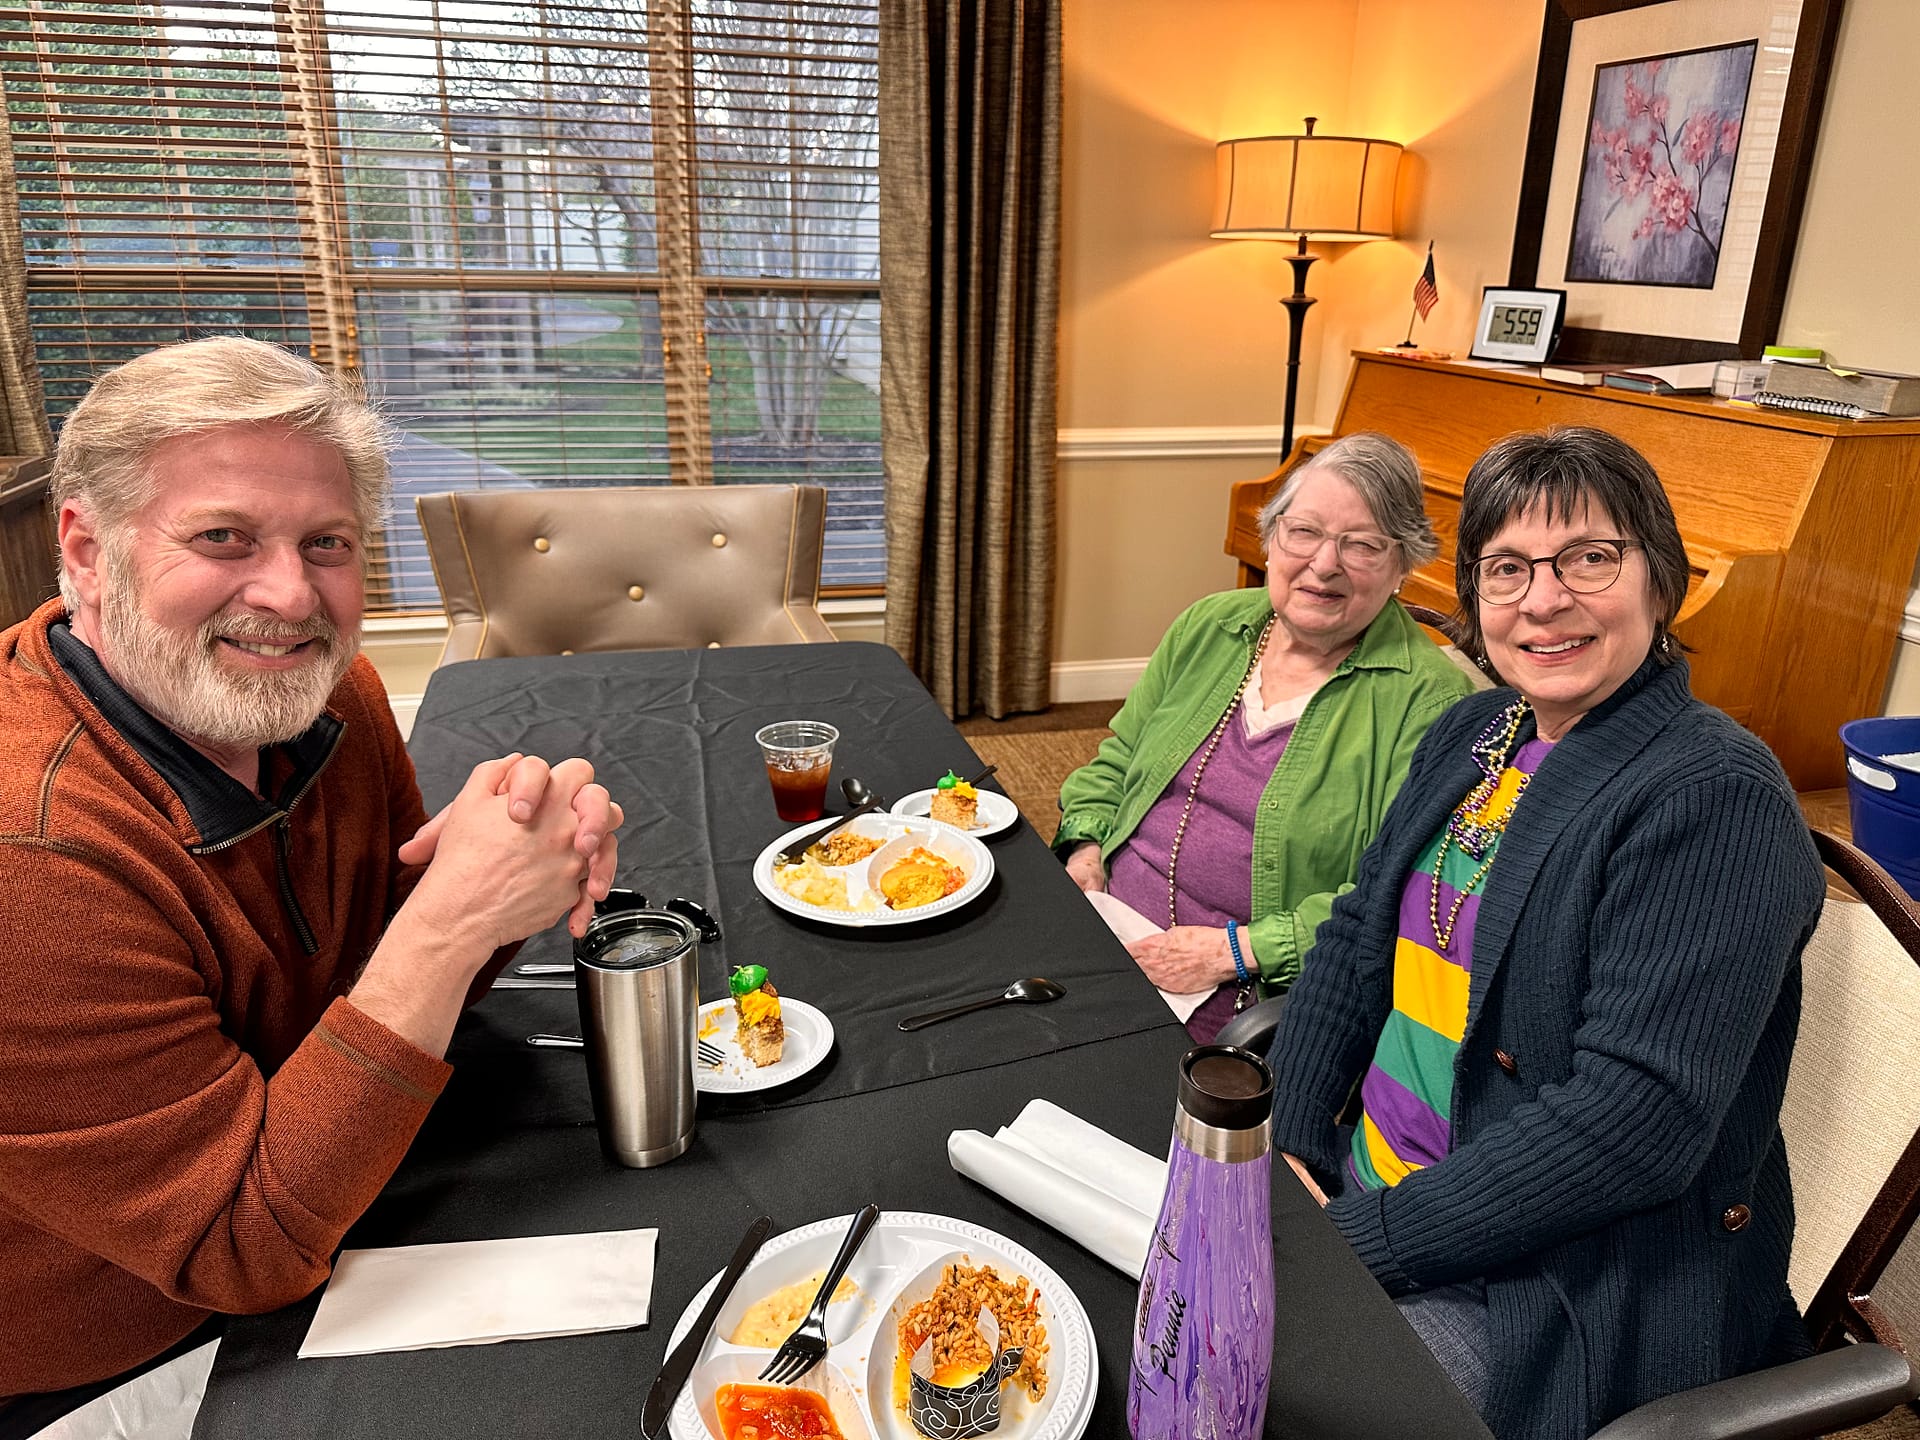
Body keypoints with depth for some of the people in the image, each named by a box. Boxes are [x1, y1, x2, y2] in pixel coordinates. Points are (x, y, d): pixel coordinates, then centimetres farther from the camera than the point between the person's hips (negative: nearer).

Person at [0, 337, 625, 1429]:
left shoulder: (326, 690, -9)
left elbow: (395, 969, 1)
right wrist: (456, 915, -36)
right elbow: (245, 1250, -27)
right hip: (91, 1389, -6)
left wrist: (520, 859, -21)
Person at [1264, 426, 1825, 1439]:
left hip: (1573, 1298, -6)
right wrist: (1285, 1146, -5)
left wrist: (1362, 1237, -21)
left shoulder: (1718, 797, -18)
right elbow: (1357, 942, 8)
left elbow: (1635, 1120, -24)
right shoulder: (1469, 733, 5)